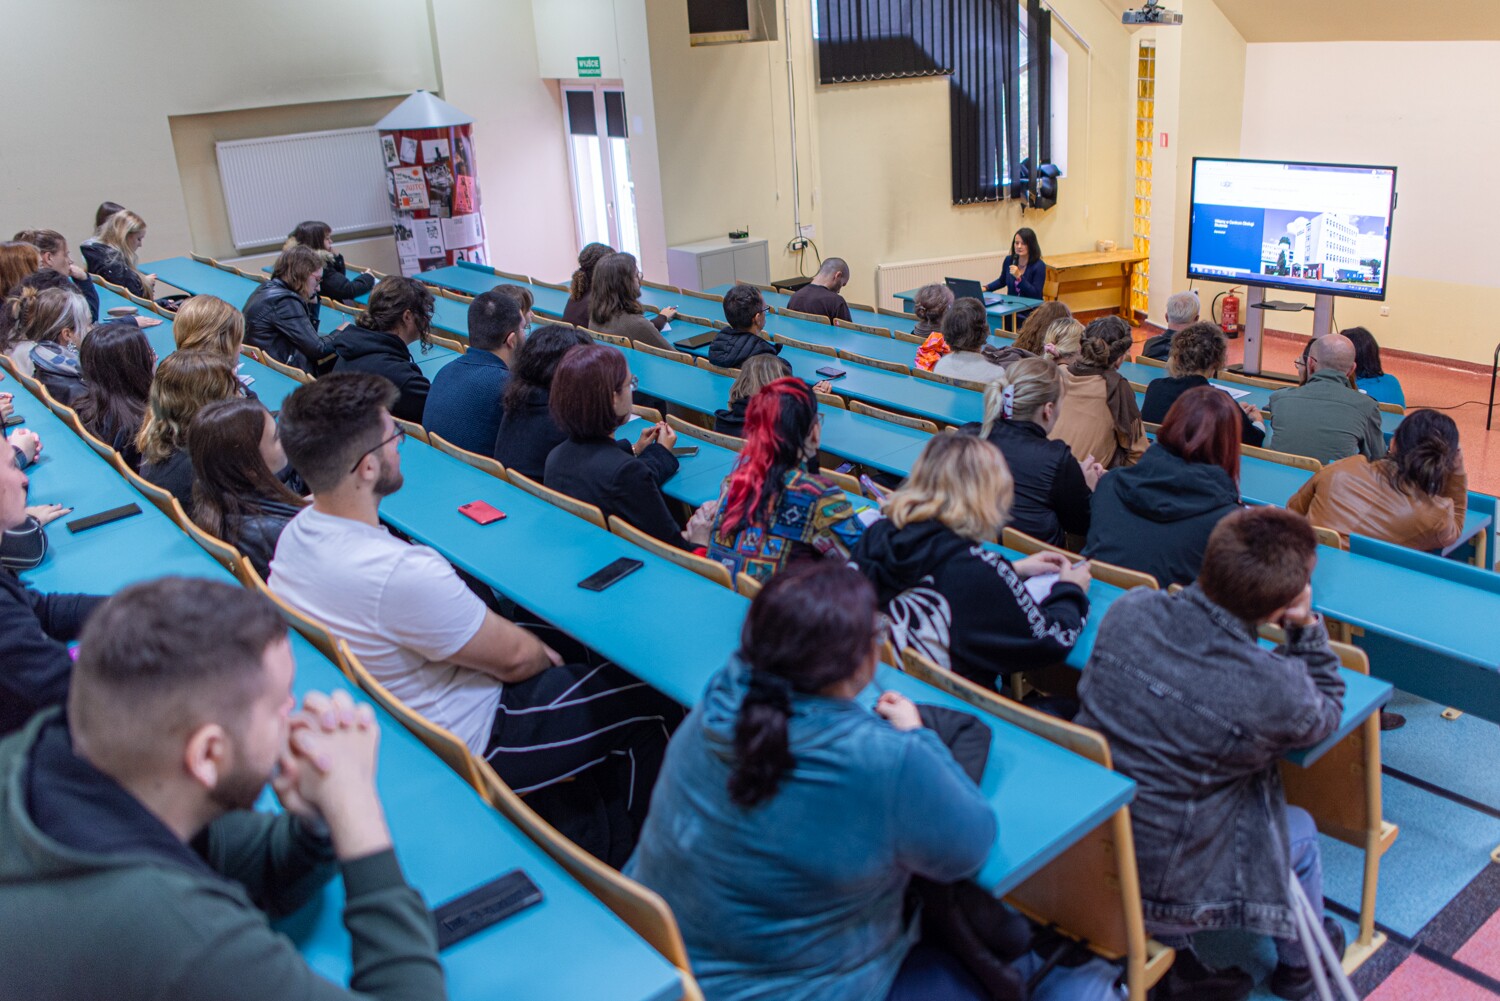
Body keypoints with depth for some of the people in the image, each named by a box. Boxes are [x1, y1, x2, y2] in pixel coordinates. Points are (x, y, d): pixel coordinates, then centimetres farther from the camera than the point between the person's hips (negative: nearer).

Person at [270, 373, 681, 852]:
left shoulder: (296, 533, -7)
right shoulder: (400, 573, -37)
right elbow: (515, 658, -21)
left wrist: (529, 641, 4)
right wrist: (541, 653, 1)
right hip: (468, 748, -9)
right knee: (651, 696, 4)